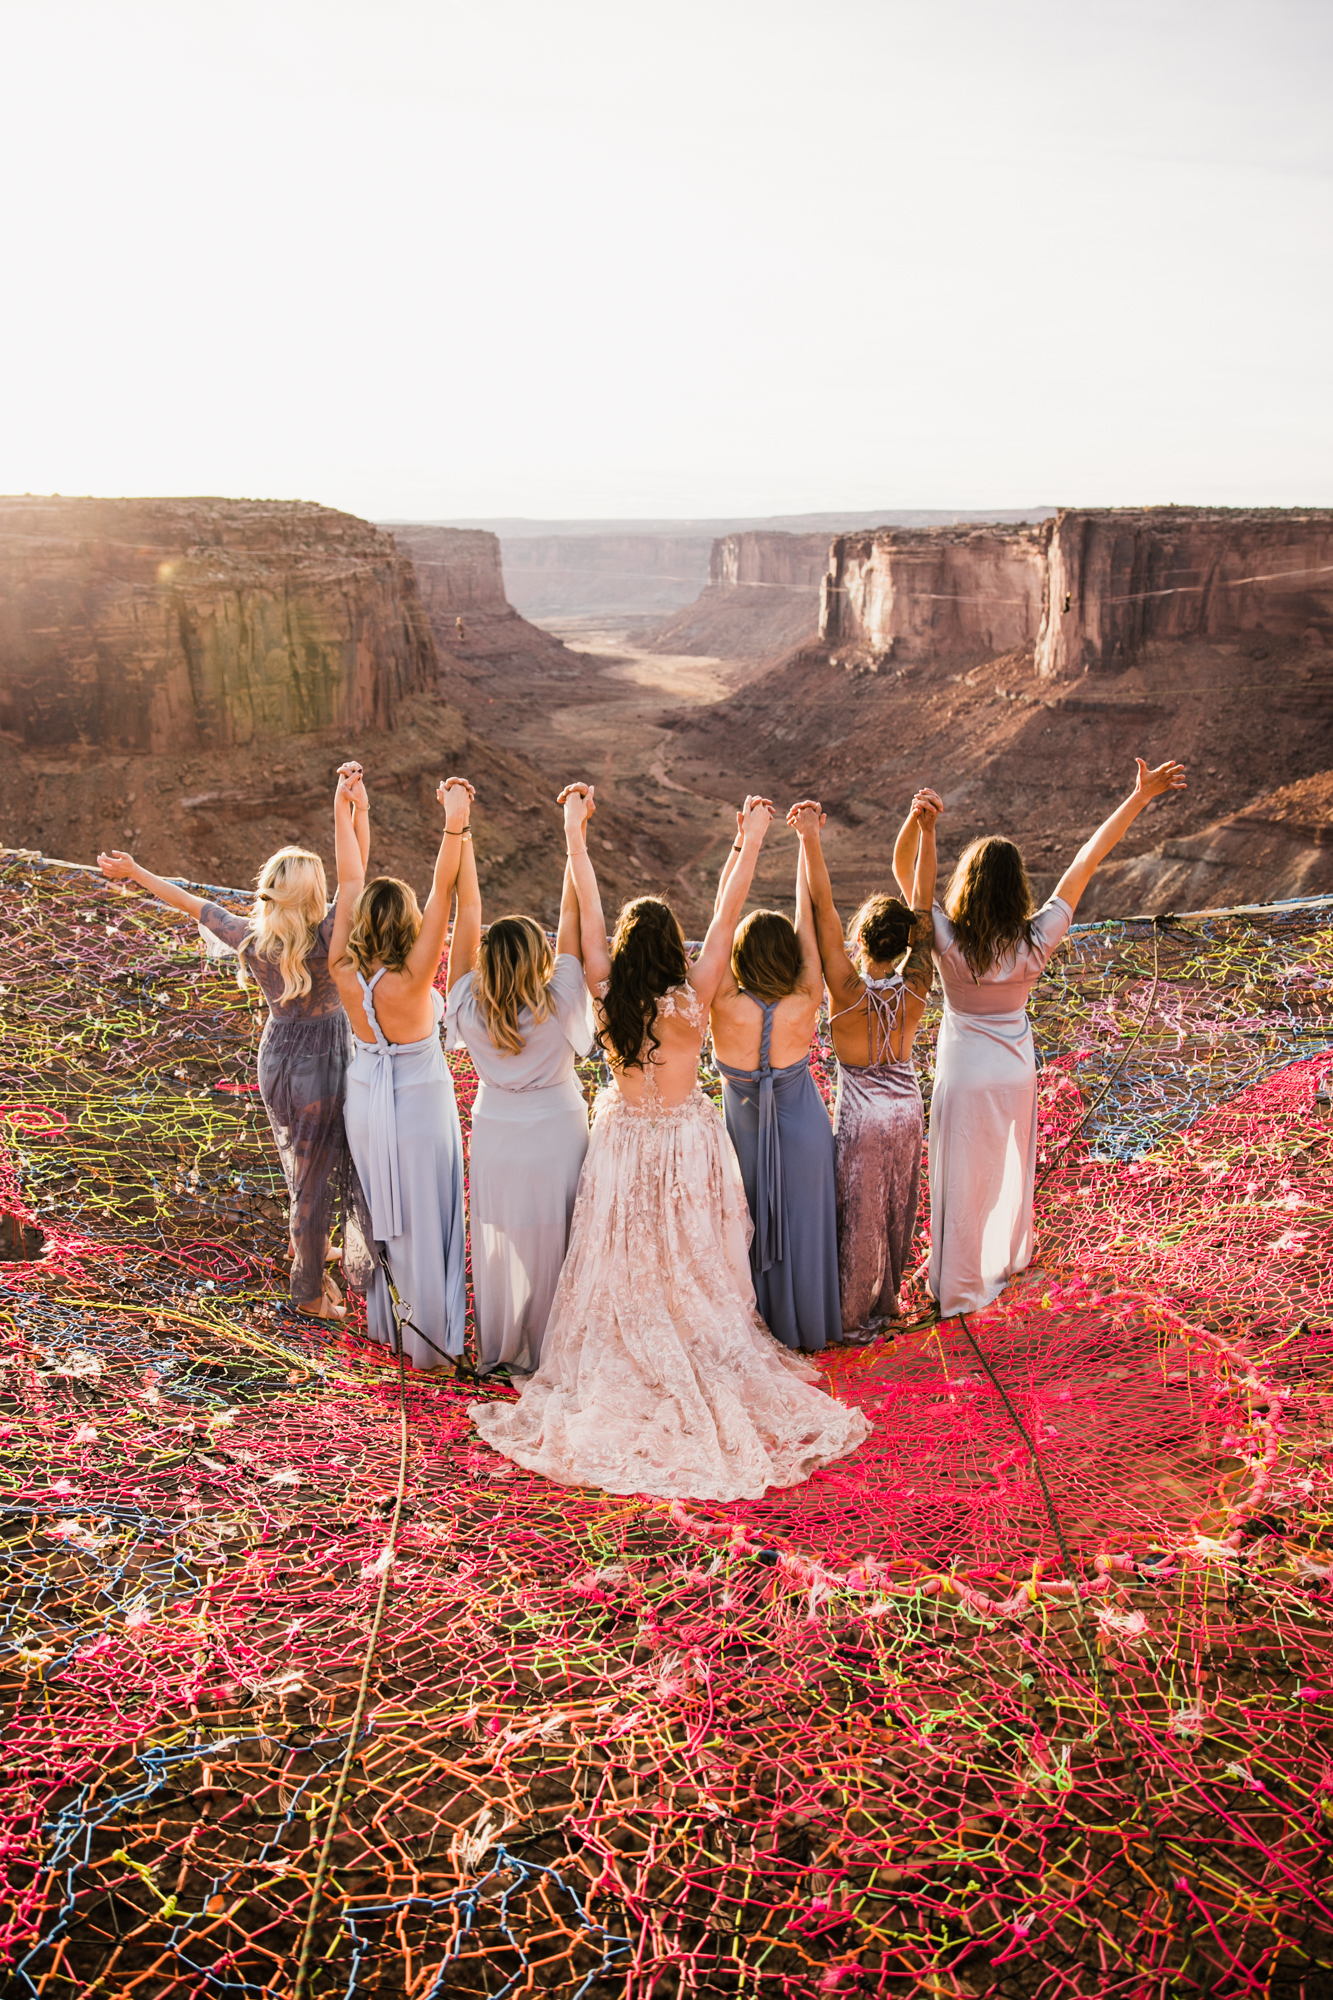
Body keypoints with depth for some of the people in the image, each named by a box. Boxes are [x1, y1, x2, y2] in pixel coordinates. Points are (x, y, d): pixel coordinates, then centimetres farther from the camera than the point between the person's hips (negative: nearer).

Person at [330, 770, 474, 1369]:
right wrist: (455, 823, -38)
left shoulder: (344, 972, -16)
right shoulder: (411, 979, -29)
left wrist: (343, 811, 1)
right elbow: (443, 892, -34)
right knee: (422, 1223, 10)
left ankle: (380, 1320, 41)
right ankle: (428, 1340, 24)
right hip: (421, 1106, -5)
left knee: (376, 1212, 22)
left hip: (365, 1100, 5)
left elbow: (349, 880, -9)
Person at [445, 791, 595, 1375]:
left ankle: (497, 1351, 34)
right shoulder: (558, 1006, -23)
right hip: (556, 1137, -2)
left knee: (498, 1245, 17)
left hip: (495, 1139, 2)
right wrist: (575, 829, -16)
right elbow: (571, 917, -20)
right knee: (551, 1249, 14)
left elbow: (467, 913, -17)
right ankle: (546, 1355, 29)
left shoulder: (471, 1009, -18)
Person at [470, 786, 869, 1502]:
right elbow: (725, 917, -15)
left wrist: (576, 830, -2)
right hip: (687, 1143, -1)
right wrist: (751, 843, -8)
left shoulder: (608, 995, -17)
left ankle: (622, 1372, 25)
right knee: (690, 1269, 13)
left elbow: (588, 910, -10)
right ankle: (706, 1368, 26)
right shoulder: (692, 1003, -20)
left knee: (623, 1271, 14)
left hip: (622, 1143, 2)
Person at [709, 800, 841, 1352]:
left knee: (748, 1228, 21)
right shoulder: (804, 1006, -29)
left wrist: (744, 836, -24)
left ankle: (758, 1328, 40)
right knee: (800, 1227, 21)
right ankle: (808, 1328, 41)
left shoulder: (725, 1008, -30)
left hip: (744, 1131, 0)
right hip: (802, 1130, 0)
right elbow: (808, 915, -23)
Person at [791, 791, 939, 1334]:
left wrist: (809, 837, -38)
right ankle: (887, 1300, 43)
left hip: (861, 1115, -4)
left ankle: (855, 1315, 31)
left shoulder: (847, 990, -28)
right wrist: (925, 828, -28)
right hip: (907, 1109, 4)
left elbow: (823, 906, -34)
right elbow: (923, 901, -20)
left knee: (860, 1216, 13)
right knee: (896, 1210, 22)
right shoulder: (915, 987, -18)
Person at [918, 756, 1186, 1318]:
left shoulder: (948, 942, -26)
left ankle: (959, 1289, 27)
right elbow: (1084, 863, -17)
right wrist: (1141, 796, -11)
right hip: (1016, 1074, 3)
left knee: (961, 1185, 12)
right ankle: (1009, 1257, 50)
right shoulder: (1034, 944, -21)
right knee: (1009, 1166, 27)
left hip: (963, 1078, -3)